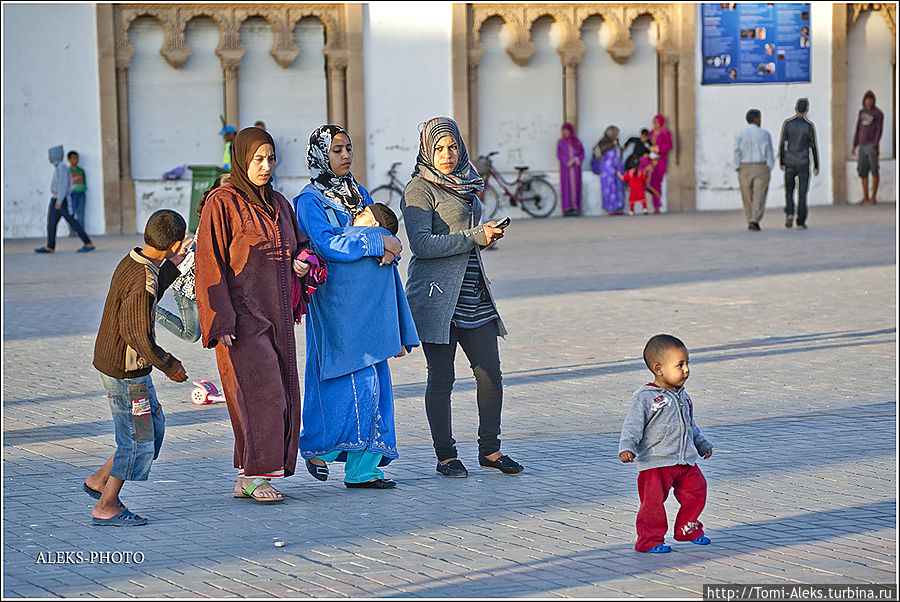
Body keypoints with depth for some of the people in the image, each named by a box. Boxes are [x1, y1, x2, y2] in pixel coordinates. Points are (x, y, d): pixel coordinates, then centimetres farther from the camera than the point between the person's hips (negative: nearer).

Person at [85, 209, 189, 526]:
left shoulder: (131, 262, 3)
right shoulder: (143, 281, -26)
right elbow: (139, 336, -26)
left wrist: (172, 266, 23)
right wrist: (170, 365, -15)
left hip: (111, 360, 10)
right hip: (126, 371, -10)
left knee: (154, 425, 19)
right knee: (137, 439, 0)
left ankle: (99, 480, 26)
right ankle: (106, 508, 8)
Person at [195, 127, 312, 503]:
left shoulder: (278, 204, 14)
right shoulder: (222, 203, -7)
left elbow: (298, 245, 25)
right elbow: (209, 264, -10)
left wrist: (302, 263, 0)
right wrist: (221, 321, -17)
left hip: (275, 314, 7)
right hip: (242, 315, -7)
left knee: (281, 396, 5)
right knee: (260, 391, -13)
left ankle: (248, 477, 11)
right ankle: (253, 475, -6)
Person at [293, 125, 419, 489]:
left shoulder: (358, 193, 17)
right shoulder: (310, 201, -5)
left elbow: (383, 232, 14)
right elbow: (328, 244, -17)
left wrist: (387, 248, -9)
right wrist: (377, 240, -17)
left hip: (370, 300, 7)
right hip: (337, 299, -7)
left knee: (375, 384, 4)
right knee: (358, 384, -11)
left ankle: (362, 468, 7)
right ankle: (319, 448, 8)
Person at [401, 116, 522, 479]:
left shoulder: (464, 186, 17)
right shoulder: (419, 190, -7)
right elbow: (422, 244, -18)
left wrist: (488, 234, 7)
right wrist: (475, 237, -18)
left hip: (473, 294, 7)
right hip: (436, 294, -7)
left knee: (490, 374, 3)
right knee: (441, 377, -1)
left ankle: (490, 449, 15)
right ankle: (445, 456, 9)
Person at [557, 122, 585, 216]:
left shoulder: (577, 142, 8)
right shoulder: (560, 142, 5)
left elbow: (582, 153, 3)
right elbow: (559, 155, -4)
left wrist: (576, 159, -16)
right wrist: (568, 162, -17)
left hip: (576, 168, 1)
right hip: (565, 168, -1)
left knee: (575, 186, -3)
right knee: (566, 186, -7)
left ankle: (575, 208, -3)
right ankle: (567, 209, -9)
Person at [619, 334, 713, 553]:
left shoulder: (683, 397, 15)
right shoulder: (645, 398, -9)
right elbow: (632, 426, -14)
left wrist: (703, 445, 33)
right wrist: (627, 448, -28)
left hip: (686, 461, 7)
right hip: (656, 463, -7)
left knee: (697, 492, 5)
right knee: (654, 500, -10)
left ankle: (688, 530, 25)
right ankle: (649, 540, 4)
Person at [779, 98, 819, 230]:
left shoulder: (787, 124, -3)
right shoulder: (810, 126, -7)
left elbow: (782, 144, 0)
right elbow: (814, 147, -5)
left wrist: (781, 162, 11)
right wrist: (816, 166, 4)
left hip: (789, 164, 1)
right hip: (803, 164, -1)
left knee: (789, 190, 17)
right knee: (802, 193, 5)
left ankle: (789, 214, -5)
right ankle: (801, 222, 2)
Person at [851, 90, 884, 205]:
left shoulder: (878, 113, -5)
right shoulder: (862, 112, 15)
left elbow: (879, 130, -12)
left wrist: (875, 146, -23)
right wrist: (854, 146, 12)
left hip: (871, 145, -7)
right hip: (862, 146, 7)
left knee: (874, 171, -6)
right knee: (862, 172, 7)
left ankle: (874, 198, -3)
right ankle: (865, 198, 13)